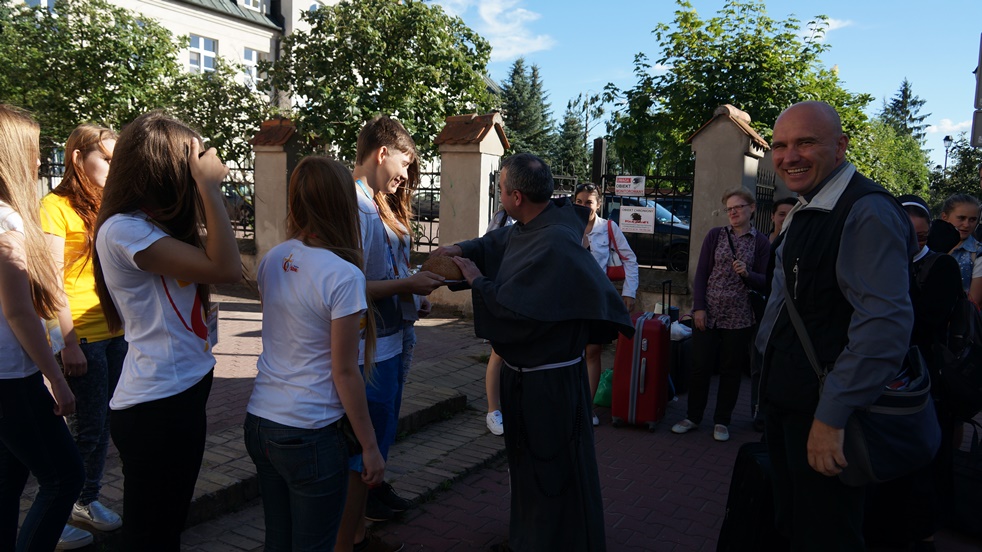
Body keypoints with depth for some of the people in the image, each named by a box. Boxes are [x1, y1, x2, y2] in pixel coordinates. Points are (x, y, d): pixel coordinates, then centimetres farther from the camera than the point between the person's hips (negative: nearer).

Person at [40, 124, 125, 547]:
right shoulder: (56, 207, -8)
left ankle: (87, 499, 31)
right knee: (87, 428, 1)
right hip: (83, 337, -6)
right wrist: (68, 343, -17)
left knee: (103, 423, 14)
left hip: (117, 333, 6)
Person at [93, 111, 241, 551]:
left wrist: (207, 190, 6)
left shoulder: (152, 225, 11)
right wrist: (209, 187, -19)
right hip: (157, 405, -9)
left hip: (181, 391, 9)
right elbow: (224, 268, -26)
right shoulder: (122, 230, -19)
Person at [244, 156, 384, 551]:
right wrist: (370, 447, -6)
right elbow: (344, 372, -15)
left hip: (260, 423, 7)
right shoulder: (343, 275, -18)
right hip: (309, 436, -6)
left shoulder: (272, 260, 1)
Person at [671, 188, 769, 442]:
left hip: (739, 318, 0)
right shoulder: (715, 235, 3)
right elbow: (701, 274, 2)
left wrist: (747, 273, -18)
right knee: (700, 366, 4)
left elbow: (764, 282, 3)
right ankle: (693, 417, 19)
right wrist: (699, 308, -6)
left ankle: (721, 421, 22)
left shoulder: (761, 242, 3)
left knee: (731, 370, 8)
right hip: (708, 314, 0)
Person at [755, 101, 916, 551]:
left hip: (826, 404, -9)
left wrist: (832, 417, -28)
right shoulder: (804, 211, 11)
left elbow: (885, 326, -28)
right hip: (786, 396, 9)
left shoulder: (869, 213, -20)